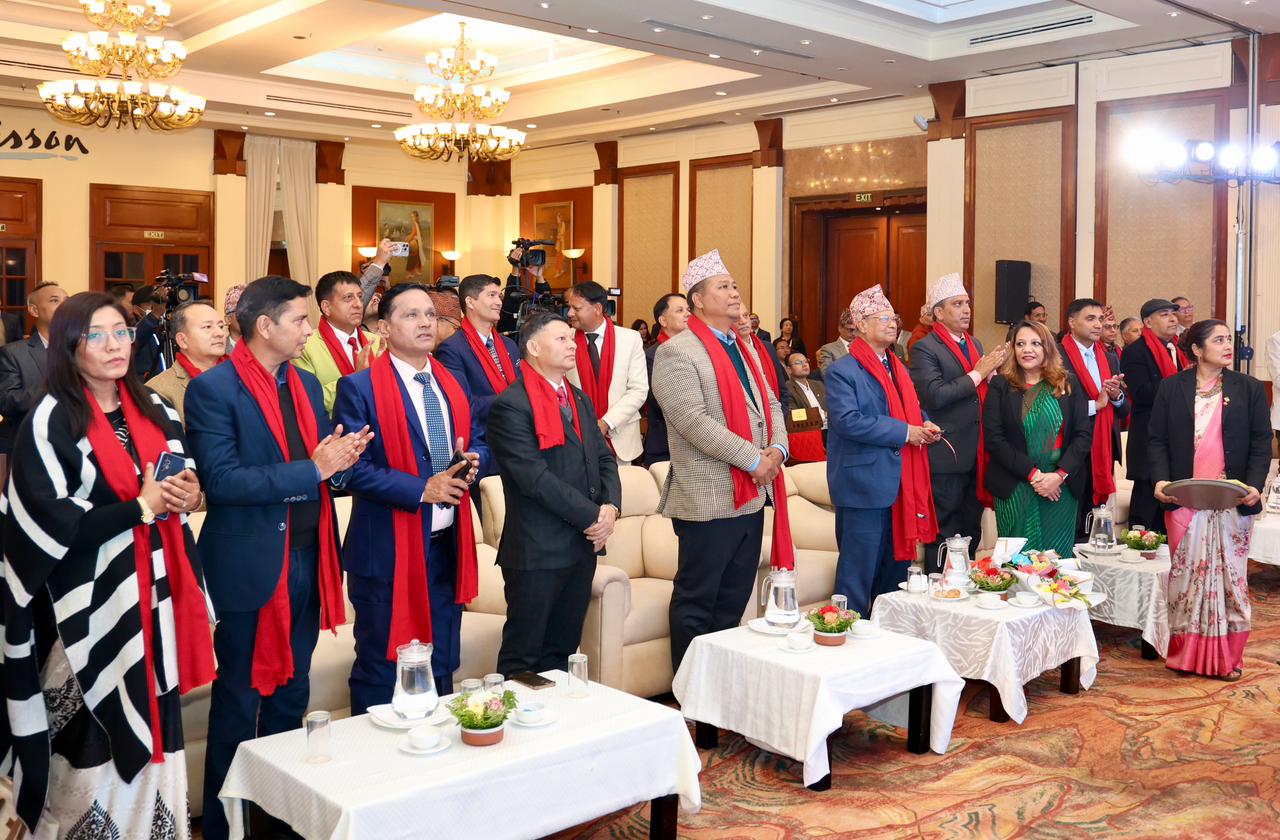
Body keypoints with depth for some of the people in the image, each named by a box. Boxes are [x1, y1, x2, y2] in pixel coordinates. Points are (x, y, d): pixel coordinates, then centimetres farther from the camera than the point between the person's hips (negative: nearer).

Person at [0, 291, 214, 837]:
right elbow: (51, 523, -16)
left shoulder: (155, 409, 10)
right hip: (91, 598, -5)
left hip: (155, 586, 5)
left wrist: (187, 496, -4)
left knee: (151, 719, 11)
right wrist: (142, 506, -15)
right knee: (97, 734, 2)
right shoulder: (50, 421, -8)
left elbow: (184, 481, 20)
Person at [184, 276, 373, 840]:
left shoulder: (306, 385, 11)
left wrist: (340, 461, -8)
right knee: (239, 703, 7)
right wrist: (312, 469, -20)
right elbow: (221, 480, -20)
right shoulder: (213, 388, -11)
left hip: (307, 560, 7)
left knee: (291, 694, 16)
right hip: (249, 566, -6)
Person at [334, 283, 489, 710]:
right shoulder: (359, 388, -11)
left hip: (448, 544, 7)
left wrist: (473, 461, -6)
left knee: (442, 666, 19)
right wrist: (421, 489, -21)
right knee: (381, 673, 6)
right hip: (389, 550, -6)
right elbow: (351, 468, -17)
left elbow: (478, 439, 18)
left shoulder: (451, 383, 10)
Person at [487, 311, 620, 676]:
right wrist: (591, 516, -15)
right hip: (537, 550, -8)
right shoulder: (511, 406, -12)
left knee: (562, 651, 16)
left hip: (583, 545, 8)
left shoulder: (581, 400, 15)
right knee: (523, 657, 3)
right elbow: (535, 478, -19)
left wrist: (610, 506, -5)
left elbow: (605, 458, 14)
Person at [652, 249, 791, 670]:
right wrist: (753, 459, -18)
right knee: (696, 604, 3)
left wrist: (778, 448, -4)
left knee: (733, 603, 14)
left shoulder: (746, 348, 17)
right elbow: (694, 421, -20)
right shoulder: (676, 352, -11)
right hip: (709, 501, -8)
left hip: (752, 496, 8)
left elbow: (770, 403, 17)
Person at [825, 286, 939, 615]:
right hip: (864, 486, -8)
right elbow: (847, 421, -22)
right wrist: (904, 432, -18)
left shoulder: (898, 368, 17)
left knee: (896, 564, 15)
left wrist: (924, 425, 5)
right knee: (859, 568, -3)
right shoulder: (843, 371, -10)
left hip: (900, 484, 8)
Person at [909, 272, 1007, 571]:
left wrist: (994, 369, 0)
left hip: (976, 456, 8)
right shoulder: (924, 349, -10)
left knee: (971, 533, 15)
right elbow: (935, 395, -23)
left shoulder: (975, 344, 15)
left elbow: (982, 395, 19)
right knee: (944, 536, 1)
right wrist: (978, 373, -17)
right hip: (946, 456, -8)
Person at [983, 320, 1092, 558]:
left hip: (1061, 487, 2)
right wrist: (1032, 474, -14)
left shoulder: (1069, 384, 7)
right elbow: (993, 438, -6)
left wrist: (1060, 475, -12)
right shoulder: (1001, 385, 2)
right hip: (1014, 490, -1)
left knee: (1059, 559, 4)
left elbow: (1084, 434, 2)